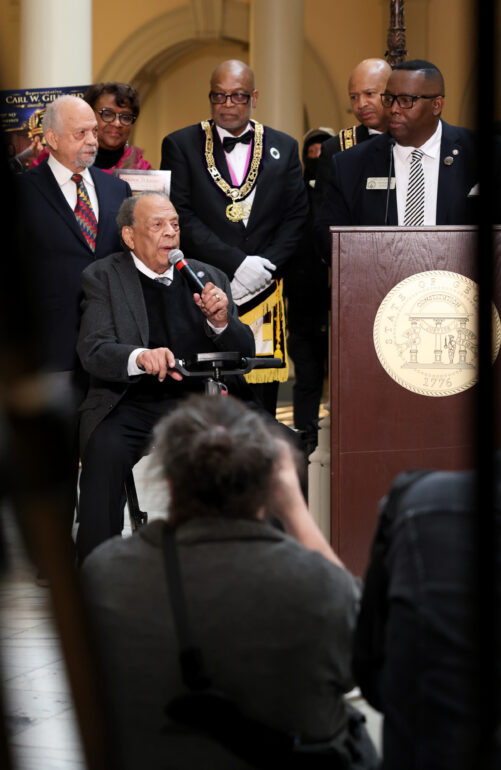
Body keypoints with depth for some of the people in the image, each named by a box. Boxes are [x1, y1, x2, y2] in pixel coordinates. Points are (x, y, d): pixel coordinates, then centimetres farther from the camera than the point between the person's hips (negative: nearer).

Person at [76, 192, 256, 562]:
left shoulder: (209, 278, 16)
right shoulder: (103, 277, 6)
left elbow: (245, 352, 13)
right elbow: (93, 350, -9)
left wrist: (221, 321, -10)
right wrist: (140, 357, -31)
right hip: (129, 405, -3)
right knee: (105, 451, -33)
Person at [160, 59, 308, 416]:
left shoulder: (283, 148, 13)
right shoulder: (181, 145, 5)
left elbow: (297, 216, 8)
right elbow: (182, 216, -4)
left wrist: (264, 266, -8)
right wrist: (236, 263, -13)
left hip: (263, 293, 2)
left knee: (262, 406, 1)